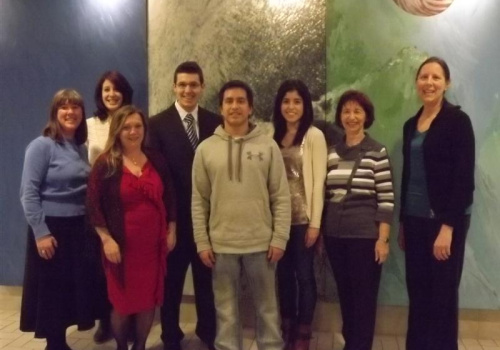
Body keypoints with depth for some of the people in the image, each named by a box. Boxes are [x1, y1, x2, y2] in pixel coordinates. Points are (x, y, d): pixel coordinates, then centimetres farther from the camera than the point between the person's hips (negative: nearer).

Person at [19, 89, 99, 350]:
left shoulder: (82, 148, 9)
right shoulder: (42, 146, -10)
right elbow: (28, 193, -14)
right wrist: (40, 233, -17)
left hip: (80, 228, 6)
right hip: (52, 227, -6)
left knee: (76, 286, 12)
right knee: (52, 291, 5)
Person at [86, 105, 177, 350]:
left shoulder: (156, 161, 5)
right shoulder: (105, 164, -5)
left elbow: (169, 199, 11)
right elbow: (93, 205, -8)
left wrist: (171, 231, 8)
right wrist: (107, 240, -12)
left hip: (153, 243, 3)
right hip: (121, 245, -3)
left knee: (149, 300, 11)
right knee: (123, 302, 9)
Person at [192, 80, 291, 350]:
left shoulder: (268, 146, -2)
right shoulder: (206, 149, 1)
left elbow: (281, 197, -1)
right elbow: (199, 201, 3)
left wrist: (279, 239, -6)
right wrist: (202, 242, -1)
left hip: (261, 242, -1)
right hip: (221, 244, 1)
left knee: (267, 306, 14)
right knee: (226, 308, 14)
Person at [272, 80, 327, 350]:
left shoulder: (314, 136, -5)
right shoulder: (273, 136, 8)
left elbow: (319, 181, -9)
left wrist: (315, 222, -12)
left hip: (303, 217, -4)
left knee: (304, 274, 5)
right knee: (284, 274, 12)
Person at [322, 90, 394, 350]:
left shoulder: (377, 153, -5)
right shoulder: (331, 152, 7)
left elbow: (387, 199, -7)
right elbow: (325, 195, 11)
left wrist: (383, 239, -11)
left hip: (365, 236, -4)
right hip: (334, 236, 4)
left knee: (364, 297, 5)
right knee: (344, 294, 14)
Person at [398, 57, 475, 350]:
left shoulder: (457, 120, -8)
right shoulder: (411, 125, 11)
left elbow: (464, 178, -13)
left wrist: (448, 226, -18)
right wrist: (402, 222, 14)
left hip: (444, 221, -6)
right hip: (415, 220, 6)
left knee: (443, 296, 2)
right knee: (417, 294, 11)